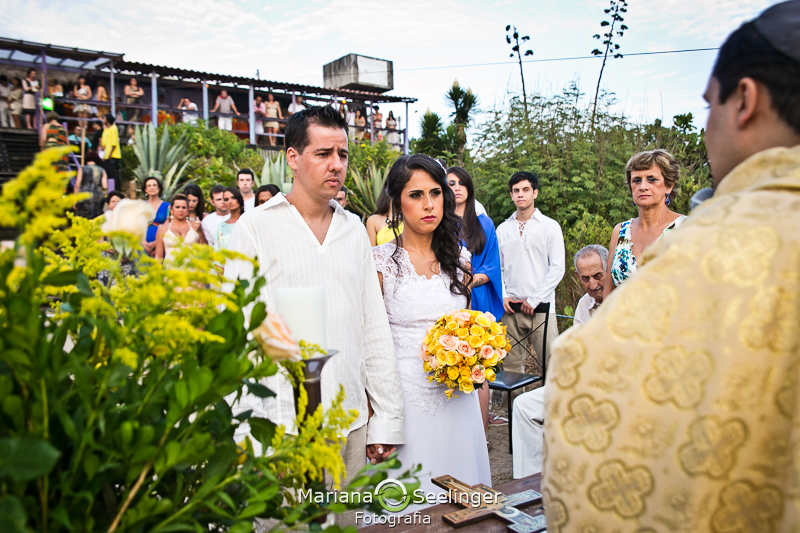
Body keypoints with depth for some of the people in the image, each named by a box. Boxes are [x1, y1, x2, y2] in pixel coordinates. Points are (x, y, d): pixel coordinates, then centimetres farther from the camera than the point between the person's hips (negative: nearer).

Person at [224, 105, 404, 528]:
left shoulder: (353, 231, 9)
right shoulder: (256, 228, -4)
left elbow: (375, 328, 9)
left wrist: (385, 418, 6)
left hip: (350, 422, 4)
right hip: (282, 426, -4)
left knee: (347, 521, 15)